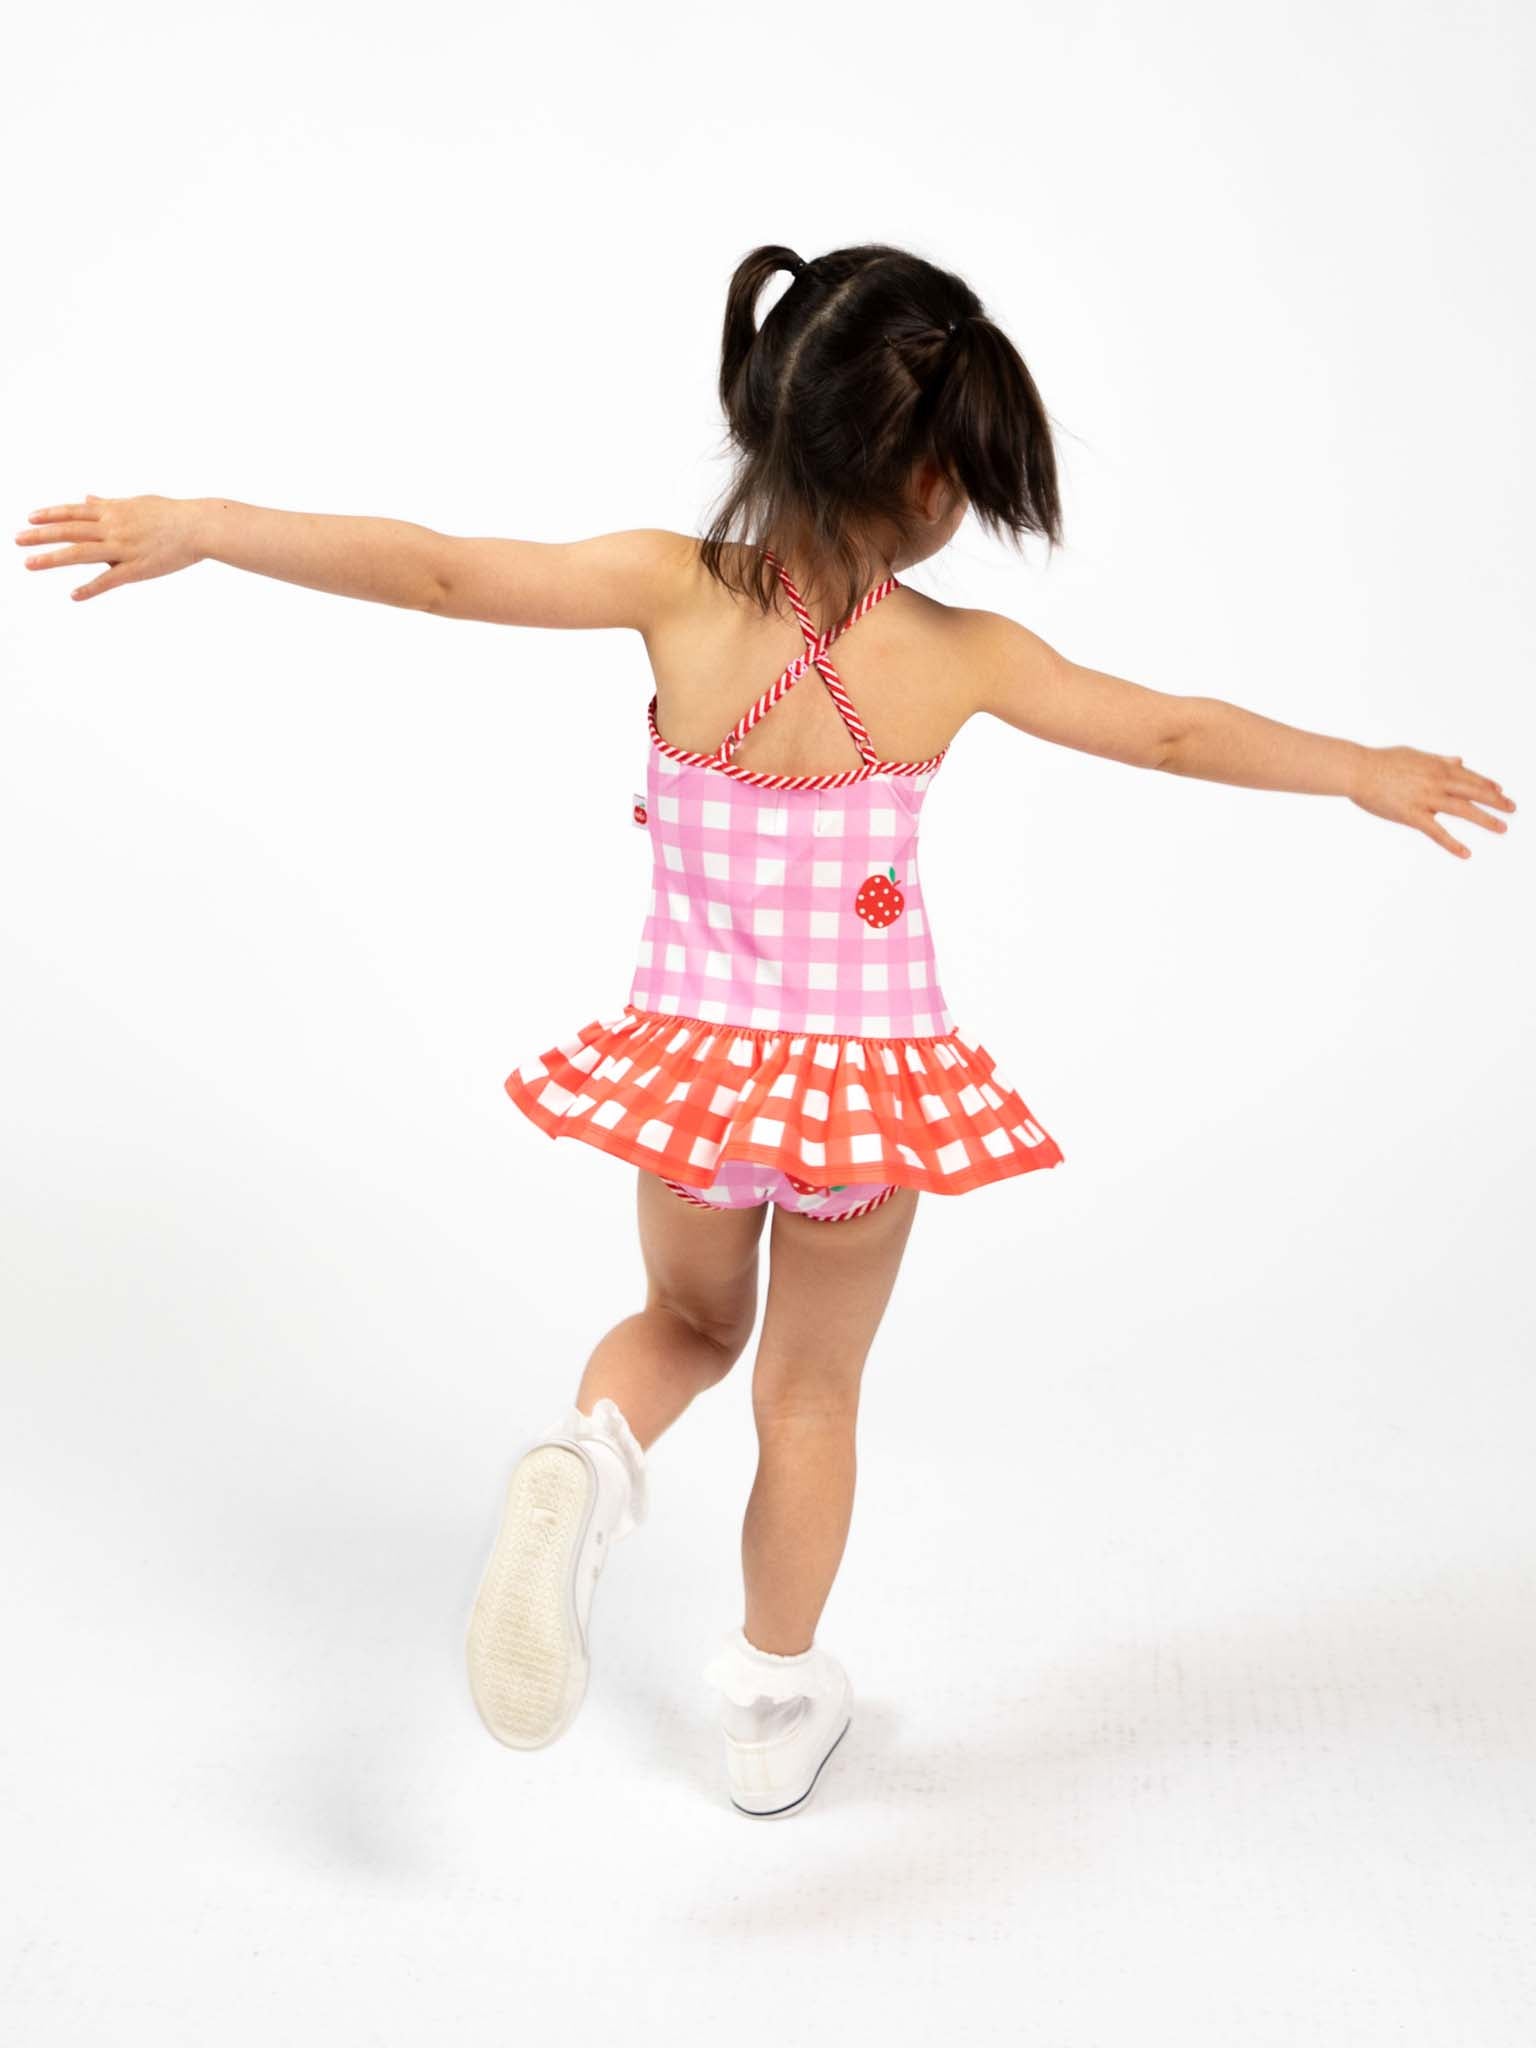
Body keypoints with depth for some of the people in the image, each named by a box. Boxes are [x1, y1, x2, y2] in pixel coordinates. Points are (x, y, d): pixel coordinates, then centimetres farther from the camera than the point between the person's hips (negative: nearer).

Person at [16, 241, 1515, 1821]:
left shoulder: (676, 590, -14)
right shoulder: (960, 655, -12)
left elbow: (438, 572, -16)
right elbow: (1176, 734, 0)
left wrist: (197, 529, -7)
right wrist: (1368, 772, 17)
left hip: (693, 1059, 1)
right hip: (869, 1073, -1)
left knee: (688, 1320, 28)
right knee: (811, 1393, 19)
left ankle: (586, 1461, -5)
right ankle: (774, 1708, 35)